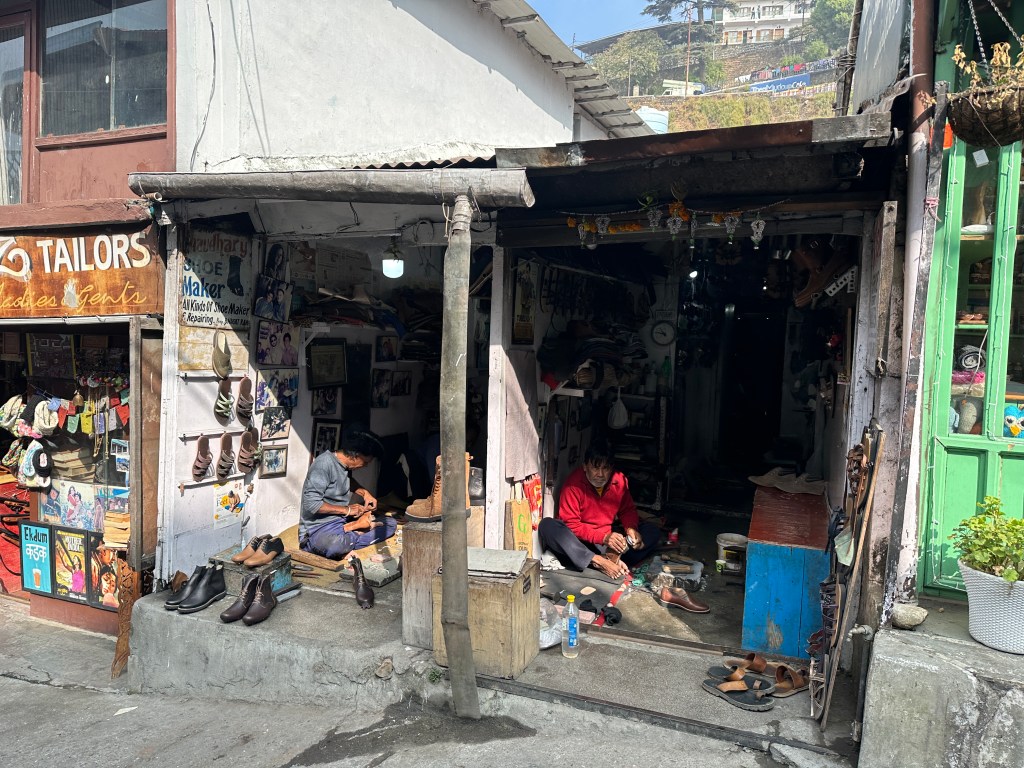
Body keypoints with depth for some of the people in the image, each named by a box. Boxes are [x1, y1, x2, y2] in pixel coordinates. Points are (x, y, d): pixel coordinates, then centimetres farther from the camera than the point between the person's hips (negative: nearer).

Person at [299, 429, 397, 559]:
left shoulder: (344, 464, 8)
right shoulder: (324, 464, -18)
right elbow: (311, 504, -23)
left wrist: (364, 492, 11)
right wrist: (347, 510, -12)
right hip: (318, 529, -9)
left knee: (391, 523, -4)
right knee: (335, 546, -43)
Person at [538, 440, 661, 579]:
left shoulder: (620, 480, -6)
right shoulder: (573, 484, -18)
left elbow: (628, 509, 9)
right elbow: (570, 524, -19)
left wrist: (631, 528, -15)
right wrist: (603, 537, -32)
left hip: (609, 535, 4)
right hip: (580, 540, -4)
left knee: (652, 531, -12)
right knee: (547, 525, -32)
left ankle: (613, 557, -35)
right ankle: (599, 561, -37)